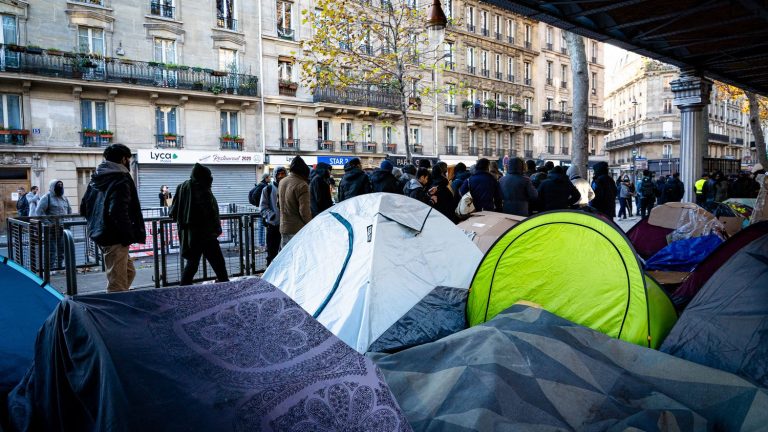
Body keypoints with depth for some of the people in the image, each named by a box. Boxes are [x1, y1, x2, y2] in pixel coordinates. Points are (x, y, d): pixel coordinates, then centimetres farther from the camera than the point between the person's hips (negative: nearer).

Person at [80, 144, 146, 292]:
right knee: (117, 285, -4)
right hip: (115, 239, -10)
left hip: (100, 235, 10)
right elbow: (119, 213, -26)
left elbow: (84, 208, 19)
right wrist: (130, 235, -17)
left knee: (129, 272, 22)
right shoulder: (121, 180, -15)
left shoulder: (96, 178, 14)